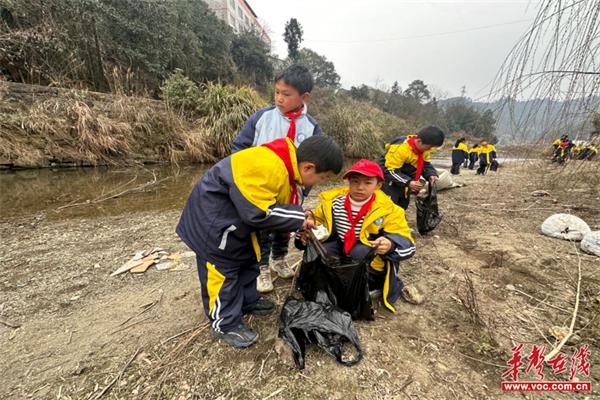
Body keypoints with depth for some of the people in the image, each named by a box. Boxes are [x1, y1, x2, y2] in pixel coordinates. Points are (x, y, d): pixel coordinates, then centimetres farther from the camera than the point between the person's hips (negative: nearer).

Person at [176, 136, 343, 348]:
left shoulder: (287, 165, -4)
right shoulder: (267, 168, -35)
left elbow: (276, 203, 6)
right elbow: (258, 213, -33)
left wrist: (300, 223, -6)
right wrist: (298, 218, -22)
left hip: (238, 215, 10)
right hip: (214, 217, -9)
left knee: (248, 259, 19)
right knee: (223, 268, 1)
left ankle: (248, 301, 39)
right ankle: (225, 324, 19)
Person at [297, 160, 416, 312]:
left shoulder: (387, 209, -14)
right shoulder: (332, 201, -10)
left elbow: (405, 243, -16)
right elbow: (316, 222, 4)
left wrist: (390, 244, -39)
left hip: (369, 264, -2)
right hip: (340, 254, 2)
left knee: (361, 252, -34)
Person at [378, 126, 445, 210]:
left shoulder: (424, 148, -5)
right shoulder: (400, 148, -32)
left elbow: (425, 164, 6)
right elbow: (391, 171, -30)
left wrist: (431, 174, -16)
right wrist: (408, 182, -40)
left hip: (405, 182, 9)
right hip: (388, 179, -8)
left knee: (403, 204, 17)